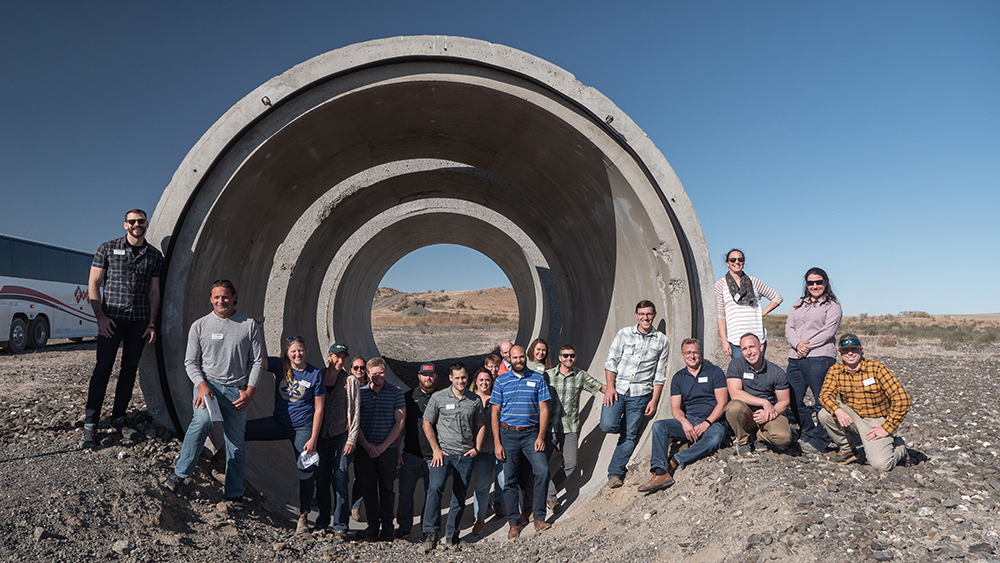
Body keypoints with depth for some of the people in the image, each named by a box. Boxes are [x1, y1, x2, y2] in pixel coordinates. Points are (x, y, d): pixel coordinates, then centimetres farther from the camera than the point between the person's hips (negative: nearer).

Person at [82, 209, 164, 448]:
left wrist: (152, 323, 6)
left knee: (130, 369, 7)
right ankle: (90, 425, 0)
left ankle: (119, 417, 19)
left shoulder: (154, 256, 9)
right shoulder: (107, 249, 2)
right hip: (112, 317, -3)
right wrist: (100, 316, -8)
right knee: (103, 368, -7)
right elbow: (93, 286, 2)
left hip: (139, 320, 3)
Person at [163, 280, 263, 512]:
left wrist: (249, 391, -5)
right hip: (207, 382, 0)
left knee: (236, 442, 2)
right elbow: (191, 361, 6)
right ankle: (180, 472, -15)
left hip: (236, 389, 1)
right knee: (202, 419, -31)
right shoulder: (199, 325, 5)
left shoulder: (249, 325, 3)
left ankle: (235, 495, 14)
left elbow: (257, 360, 5)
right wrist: (201, 385, -12)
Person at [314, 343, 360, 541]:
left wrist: (351, 439, -6)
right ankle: (322, 521, 27)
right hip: (321, 436, 3)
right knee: (321, 481, 9)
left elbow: (355, 412, 0)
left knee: (340, 482, -3)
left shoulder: (351, 381, 1)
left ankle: (340, 526, 7)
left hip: (341, 436, -3)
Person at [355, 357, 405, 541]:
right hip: (365, 449, 2)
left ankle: (387, 529, 13)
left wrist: (383, 446, -9)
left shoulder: (396, 393, 1)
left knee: (386, 489, 4)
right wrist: (366, 445, -7)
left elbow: (400, 422, -1)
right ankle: (373, 527, 17)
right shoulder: (360, 392, 4)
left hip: (388, 449, -1)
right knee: (368, 488, 6)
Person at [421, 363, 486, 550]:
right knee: (435, 487, -23)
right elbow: (427, 424, 2)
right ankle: (430, 532, -16)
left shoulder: (475, 400, 7)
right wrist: (436, 449, -5)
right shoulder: (438, 397, 0)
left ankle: (451, 535, 20)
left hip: (466, 456, 3)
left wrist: (477, 448, 4)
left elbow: (480, 426, 17)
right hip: (443, 452, -2)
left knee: (460, 497, 6)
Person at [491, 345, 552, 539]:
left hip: (531, 432, 0)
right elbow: (495, 412, 4)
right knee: (509, 478, 2)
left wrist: (541, 436, -6)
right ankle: (514, 523, 14)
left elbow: (544, 409, 4)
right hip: (508, 433, 0)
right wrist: (497, 442, -2)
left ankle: (539, 518, -2)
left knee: (542, 470, -15)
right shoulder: (501, 381, 4)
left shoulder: (538, 378, 5)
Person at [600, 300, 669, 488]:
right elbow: (611, 361, 3)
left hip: (640, 393, 0)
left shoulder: (661, 341, 7)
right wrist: (610, 387, -8)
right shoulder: (624, 334, 6)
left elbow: (660, 374, 7)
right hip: (617, 388, 0)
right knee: (608, 425, -15)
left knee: (629, 436, -1)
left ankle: (615, 472, 13)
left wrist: (654, 399, 0)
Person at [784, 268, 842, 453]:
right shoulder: (798, 304, 22)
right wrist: (797, 344, -6)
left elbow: (828, 331, -7)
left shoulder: (832, 306, 5)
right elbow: (789, 327, 13)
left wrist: (808, 346, -13)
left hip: (819, 357, -6)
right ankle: (807, 434, 24)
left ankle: (819, 441, 7)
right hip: (795, 358, 6)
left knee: (822, 401, -4)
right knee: (794, 400, 8)